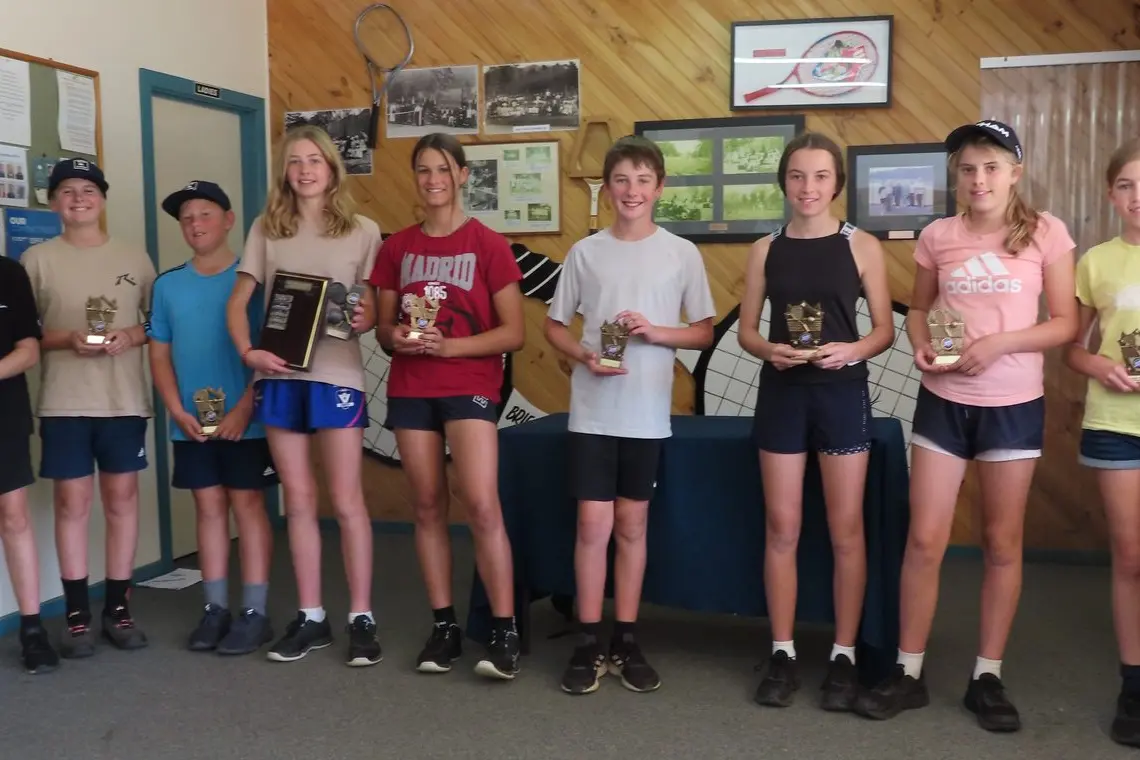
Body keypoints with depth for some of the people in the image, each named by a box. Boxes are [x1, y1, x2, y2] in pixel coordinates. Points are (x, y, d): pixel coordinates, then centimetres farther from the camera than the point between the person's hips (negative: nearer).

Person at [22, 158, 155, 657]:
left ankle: (118, 608, 16)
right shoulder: (38, 259, 4)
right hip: (64, 402, -1)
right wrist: (66, 340, -13)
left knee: (122, 498, 6)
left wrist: (131, 337, -9)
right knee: (72, 502, 1)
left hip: (124, 399, 1)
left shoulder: (135, 258, 7)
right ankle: (77, 615, 11)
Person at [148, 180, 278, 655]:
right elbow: (160, 354, 9)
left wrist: (244, 408, -14)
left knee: (248, 505, 0)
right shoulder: (168, 285, 9)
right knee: (209, 507, 9)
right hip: (191, 424, 4)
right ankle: (215, 608, 17)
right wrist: (178, 411, -4)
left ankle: (254, 612, 4)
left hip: (244, 420, -4)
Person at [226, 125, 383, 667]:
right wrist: (247, 351, -9)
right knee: (298, 500, 9)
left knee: (346, 500, 0)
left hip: (336, 375, -3)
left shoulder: (362, 231, 3)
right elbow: (238, 301, 8)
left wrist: (366, 319, -18)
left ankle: (361, 618, 10)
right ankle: (311, 618, 19)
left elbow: (373, 302, 5)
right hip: (279, 377, 3)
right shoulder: (266, 230, 9)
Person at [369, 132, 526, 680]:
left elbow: (514, 333, -5)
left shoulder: (488, 245, -3)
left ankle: (504, 631, -6)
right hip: (409, 389, 4)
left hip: (470, 387, -4)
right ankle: (444, 625, 15)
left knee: (482, 506, -14)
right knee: (428, 507, 6)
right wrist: (395, 337, -10)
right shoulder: (397, 247, 9)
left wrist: (448, 345, -17)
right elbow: (383, 327, 14)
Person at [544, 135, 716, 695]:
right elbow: (553, 326, 8)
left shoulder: (682, 254, 0)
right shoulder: (585, 252, 2)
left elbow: (705, 332, 5)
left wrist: (656, 332, -13)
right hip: (593, 411, 0)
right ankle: (589, 644, 13)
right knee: (594, 526, 1)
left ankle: (626, 641, 22)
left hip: (647, 413, 0)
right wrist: (585, 356, -12)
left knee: (632, 526, 10)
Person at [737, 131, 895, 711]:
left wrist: (852, 350, -20)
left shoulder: (862, 246, -1)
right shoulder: (766, 250, 5)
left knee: (845, 530, 4)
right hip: (781, 393, 2)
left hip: (842, 393, -2)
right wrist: (769, 350, -15)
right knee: (781, 529, 6)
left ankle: (844, 655, 17)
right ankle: (782, 653, 18)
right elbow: (746, 329, 6)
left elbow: (884, 330, -1)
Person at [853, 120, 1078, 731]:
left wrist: (998, 342, -19)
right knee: (924, 540, 2)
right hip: (943, 402, 2)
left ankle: (987, 676, 22)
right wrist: (921, 347, -9)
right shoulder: (938, 236, 3)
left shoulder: (1045, 233, -4)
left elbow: (1066, 323, -4)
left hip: (1013, 405, -1)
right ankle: (908, 672, 15)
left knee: (1002, 543, 9)